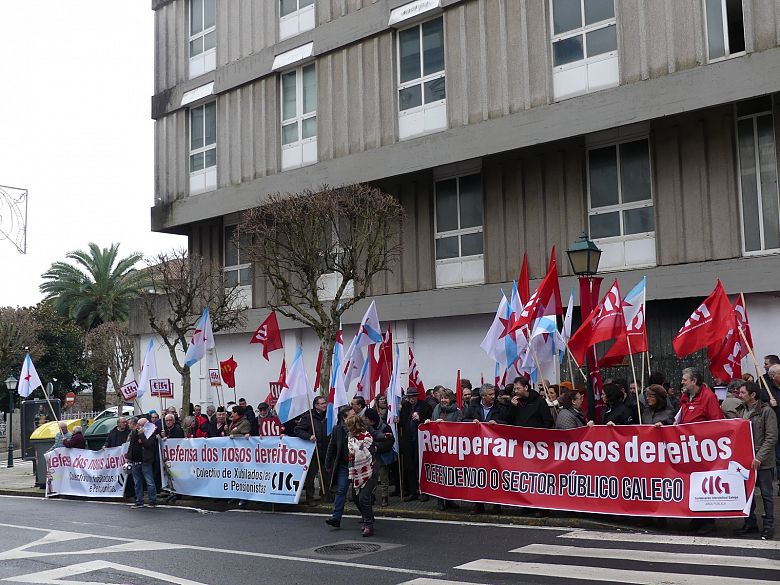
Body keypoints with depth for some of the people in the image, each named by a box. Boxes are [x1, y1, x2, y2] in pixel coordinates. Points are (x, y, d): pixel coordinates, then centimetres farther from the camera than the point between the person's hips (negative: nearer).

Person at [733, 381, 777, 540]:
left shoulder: (766, 411, -9)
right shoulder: (740, 411, 9)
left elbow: (771, 437, -12)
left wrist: (759, 458, -17)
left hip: (763, 461, -6)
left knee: (766, 493, 3)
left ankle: (768, 526, 13)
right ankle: (750, 523, 21)